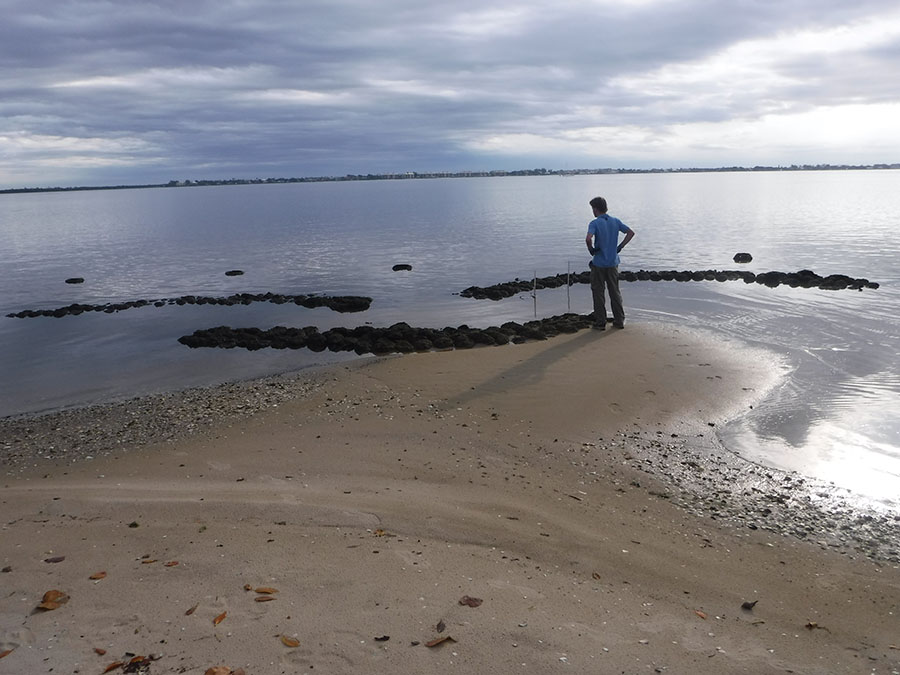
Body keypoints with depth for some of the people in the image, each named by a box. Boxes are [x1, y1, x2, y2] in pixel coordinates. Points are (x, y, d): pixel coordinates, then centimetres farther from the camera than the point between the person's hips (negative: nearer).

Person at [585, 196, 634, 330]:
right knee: (615, 292, 14)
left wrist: (591, 249, -10)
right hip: (613, 263, 5)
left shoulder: (594, 223, -13)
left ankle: (600, 323, 9)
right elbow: (631, 232, 3)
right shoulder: (615, 221, 3)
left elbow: (588, 239, -29)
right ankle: (619, 321, 18)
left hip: (599, 264, -5)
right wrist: (620, 246, 6)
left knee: (598, 293, 6)